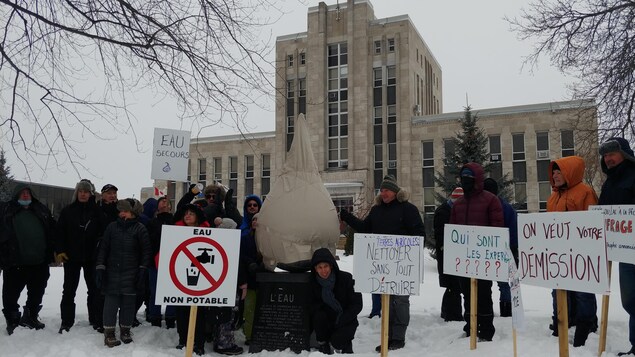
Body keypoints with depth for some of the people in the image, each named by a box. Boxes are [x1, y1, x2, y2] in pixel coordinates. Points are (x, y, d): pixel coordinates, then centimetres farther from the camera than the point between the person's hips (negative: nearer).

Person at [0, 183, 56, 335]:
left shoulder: (42, 211, 10)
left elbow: (53, 232, 13)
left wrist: (51, 253, 7)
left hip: (40, 263, 3)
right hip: (15, 264, -3)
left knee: (37, 292, 15)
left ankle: (31, 317, 32)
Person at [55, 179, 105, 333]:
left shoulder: (97, 211, 1)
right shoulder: (68, 210, 2)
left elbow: (102, 232, 0)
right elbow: (59, 232, 1)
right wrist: (59, 251, -9)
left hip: (91, 257, 0)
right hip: (71, 257, 0)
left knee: (94, 288, 7)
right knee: (69, 289, 6)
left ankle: (96, 320, 17)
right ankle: (66, 322, 15)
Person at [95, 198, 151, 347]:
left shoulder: (140, 229, -1)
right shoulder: (112, 226, 5)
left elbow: (146, 251, -1)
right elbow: (103, 248, 6)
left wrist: (143, 270, -6)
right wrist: (100, 267, 0)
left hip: (131, 274, -1)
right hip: (112, 272, 1)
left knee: (128, 303, 7)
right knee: (111, 302, 1)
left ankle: (125, 330, 21)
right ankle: (109, 333, 10)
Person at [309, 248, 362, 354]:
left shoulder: (346, 278, -13)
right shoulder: (313, 283, -5)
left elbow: (357, 305, -11)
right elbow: (312, 305, 0)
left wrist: (340, 321, -20)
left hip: (346, 321, -3)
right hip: (327, 322, 3)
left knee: (336, 341, -28)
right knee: (319, 316, -29)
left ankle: (346, 342, 9)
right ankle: (323, 345, -5)